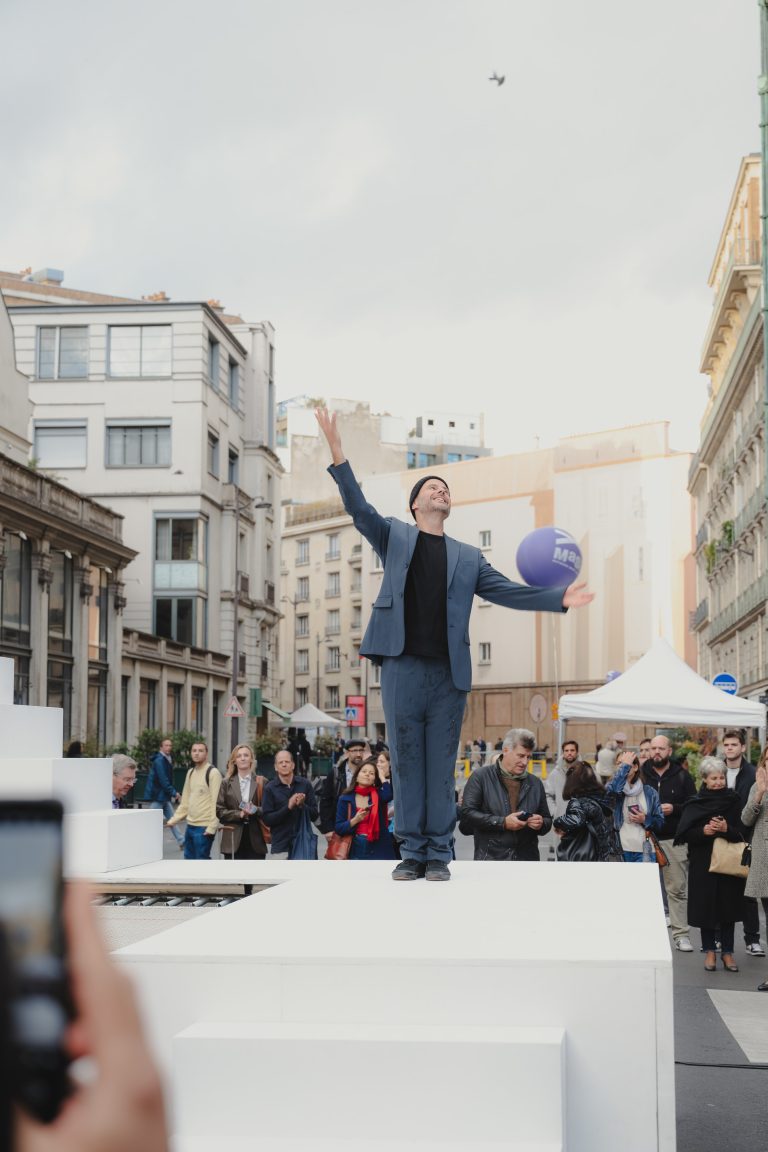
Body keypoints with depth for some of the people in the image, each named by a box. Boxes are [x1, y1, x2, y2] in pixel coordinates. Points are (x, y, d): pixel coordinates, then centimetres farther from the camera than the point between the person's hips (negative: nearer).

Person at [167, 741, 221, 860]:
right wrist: (174, 819, 13)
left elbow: (216, 802, -16)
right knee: (189, 859, 13)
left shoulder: (213, 773, -11)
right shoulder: (190, 772, 14)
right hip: (190, 825, 8)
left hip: (204, 827, -8)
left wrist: (212, 826, -20)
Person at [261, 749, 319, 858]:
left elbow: (314, 814, 4)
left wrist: (302, 805, -16)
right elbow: (266, 819, -6)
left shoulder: (305, 784, 3)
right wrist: (288, 807, -18)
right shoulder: (270, 788, 0)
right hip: (281, 845, -1)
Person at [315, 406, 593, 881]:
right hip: (402, 668, -1)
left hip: (448, 673, 1)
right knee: (407, 764, 2)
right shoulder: (394, 537, 12)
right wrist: (339, 456, -16)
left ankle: (440, 853, 8)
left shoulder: (468, 557, 18)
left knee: (441, 767, 3)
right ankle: (413, 851, 8)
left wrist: (558, 598, 0)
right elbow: (360, 510, -2)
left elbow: (506, 590, 12)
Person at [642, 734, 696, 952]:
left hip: (674, 840, -1)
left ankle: (681, 934, 4)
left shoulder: (681, 776, 6)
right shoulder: (641, 774, 8)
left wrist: (674, 809, -12)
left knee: (678, 888, -1)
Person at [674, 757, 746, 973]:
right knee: (706, 905, 1)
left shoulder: (733, 801, 3)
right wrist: (703, 831, -19)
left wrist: (726, 829, -18)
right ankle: (709, 950, 13)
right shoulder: (694, 804, 1)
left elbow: (743, 832, 0)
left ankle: (727, 951, 11)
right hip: (703, 864, -1)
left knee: (728, 904, 2)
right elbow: (685, 834, -3)